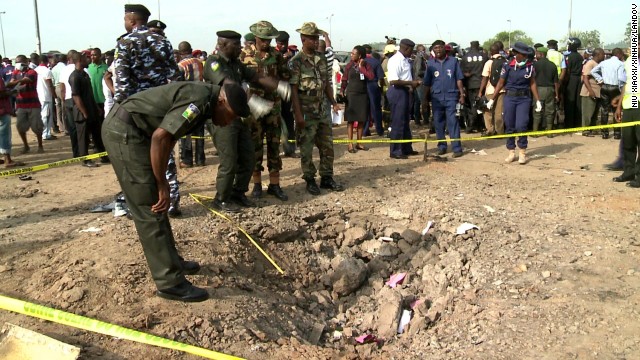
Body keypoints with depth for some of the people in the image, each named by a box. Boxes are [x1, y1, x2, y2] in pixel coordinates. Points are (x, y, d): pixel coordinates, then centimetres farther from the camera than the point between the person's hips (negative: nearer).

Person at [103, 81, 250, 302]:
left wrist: (161, 182, 18)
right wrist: (162, 186, -18)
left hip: (123, 128, 11)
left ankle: (172, 262, 29)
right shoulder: (199, 101, -18)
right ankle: (170, 282, -2)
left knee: (155, 204, 17)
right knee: (151, 210, -8)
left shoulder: (201, 95, 12)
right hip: (124, 130, -11)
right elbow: (160, 137, -26)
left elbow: (168, 136, 19)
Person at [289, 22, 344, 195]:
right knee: (306, 149, 3)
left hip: (322, 111, 6)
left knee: (327, 146, 10)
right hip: (306, 113, -6)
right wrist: (298, 115, -17)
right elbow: (293, 89, -13)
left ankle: (327, 178, 22)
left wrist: (333, 102, 7)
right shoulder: (296, 62, -11)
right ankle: (310, 180, 15)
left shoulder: (322, 58, 9)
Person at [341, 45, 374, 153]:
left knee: (361, 120, 7)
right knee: (350, 120, -2)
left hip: (363, 95, 2)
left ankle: (359, 143, 18)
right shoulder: (349, 65, 1)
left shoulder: (366, 65, 1)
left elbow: (371, 77, -14)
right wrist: (342, 91, -7)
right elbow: (344, 79, 3)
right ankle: (350, 144, 1)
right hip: (351, 94, -2)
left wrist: (361, 67, -11)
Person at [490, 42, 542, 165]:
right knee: (509, 126, 6)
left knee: (521, 126, -9)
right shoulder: (508, 66, -2)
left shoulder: (530, 67, 1)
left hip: (524, 99, 0)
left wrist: (538, 101, 4)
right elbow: (500, 83, 4)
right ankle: (511, 152, 19)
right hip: (510, 98, 1)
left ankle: (522, 153, 6)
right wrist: (492, 99, 3)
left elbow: (532, 84, 6)